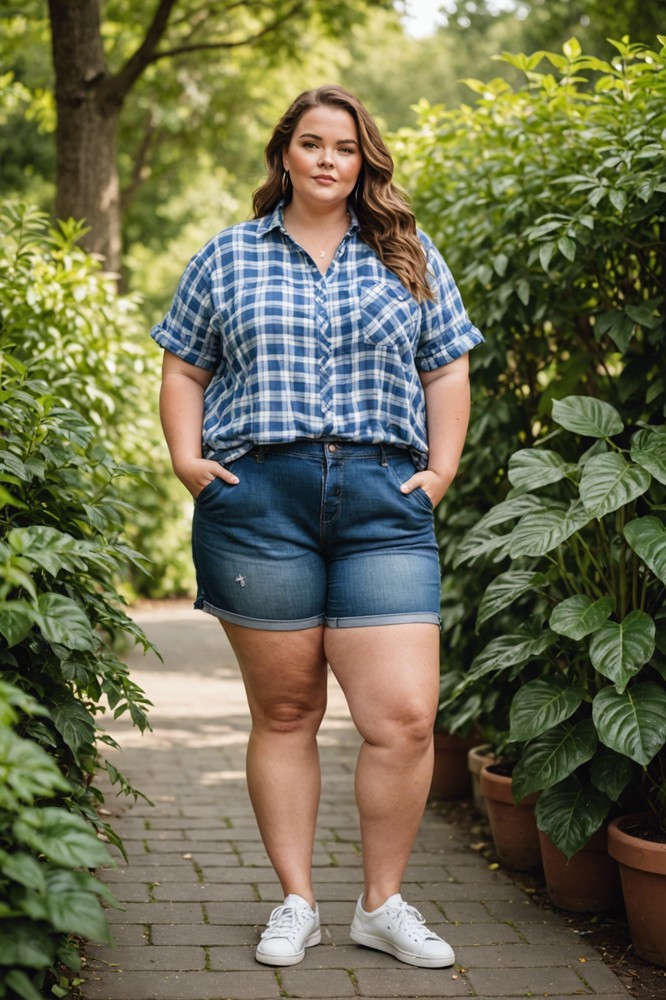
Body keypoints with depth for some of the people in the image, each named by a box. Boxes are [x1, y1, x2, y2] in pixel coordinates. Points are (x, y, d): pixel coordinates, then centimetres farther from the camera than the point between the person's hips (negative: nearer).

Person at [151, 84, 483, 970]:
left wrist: (441, 469, 4)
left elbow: (447, 370, 16)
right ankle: (296, 903, 18)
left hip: (384, 504, 1)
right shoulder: (227, 257, 14)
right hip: (258, 499, 0)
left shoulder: (410, 257, 15)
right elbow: (184, 370, 15)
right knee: (285, 712, 5)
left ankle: (384, 904, 11)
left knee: (404, 716, -7)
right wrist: (187, 460, 1)